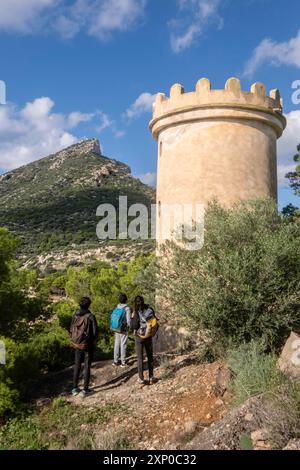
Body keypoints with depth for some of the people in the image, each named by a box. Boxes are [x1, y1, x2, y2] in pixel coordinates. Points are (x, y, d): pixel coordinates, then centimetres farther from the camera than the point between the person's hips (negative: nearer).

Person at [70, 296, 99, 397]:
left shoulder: (75, 315, -5)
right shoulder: (90, 316, -18)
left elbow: (71, 330, 2)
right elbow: (95, 332, -16)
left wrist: (75, 339, 13)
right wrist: (93, 339, 3)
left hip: (77, 344, 4)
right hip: (88, 345, -4)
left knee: (77, 366, 18)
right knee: (87, 366, 8)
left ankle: (75, 388, 26)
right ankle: (85, 390, 14)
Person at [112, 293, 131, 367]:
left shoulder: (116, 308, 1)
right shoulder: (127, 309, -14)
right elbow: (128, 320, -15)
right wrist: (129, 326, 5)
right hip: (124, 330, -5)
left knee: (116, 344, 13)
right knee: (123, 345, 3)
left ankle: (115, 361, 22)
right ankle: (123, 362, 10)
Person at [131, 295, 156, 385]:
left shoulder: (136, 313, -16)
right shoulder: (150, 310, -7)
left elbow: (133, 326, -16)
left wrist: (132, 317, -7)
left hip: (139, 337, -3)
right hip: (148, 336, 3)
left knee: (140, 358, 7)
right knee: (150, 357, 15)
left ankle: (141, 379, 12)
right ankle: (151, 377, 22)